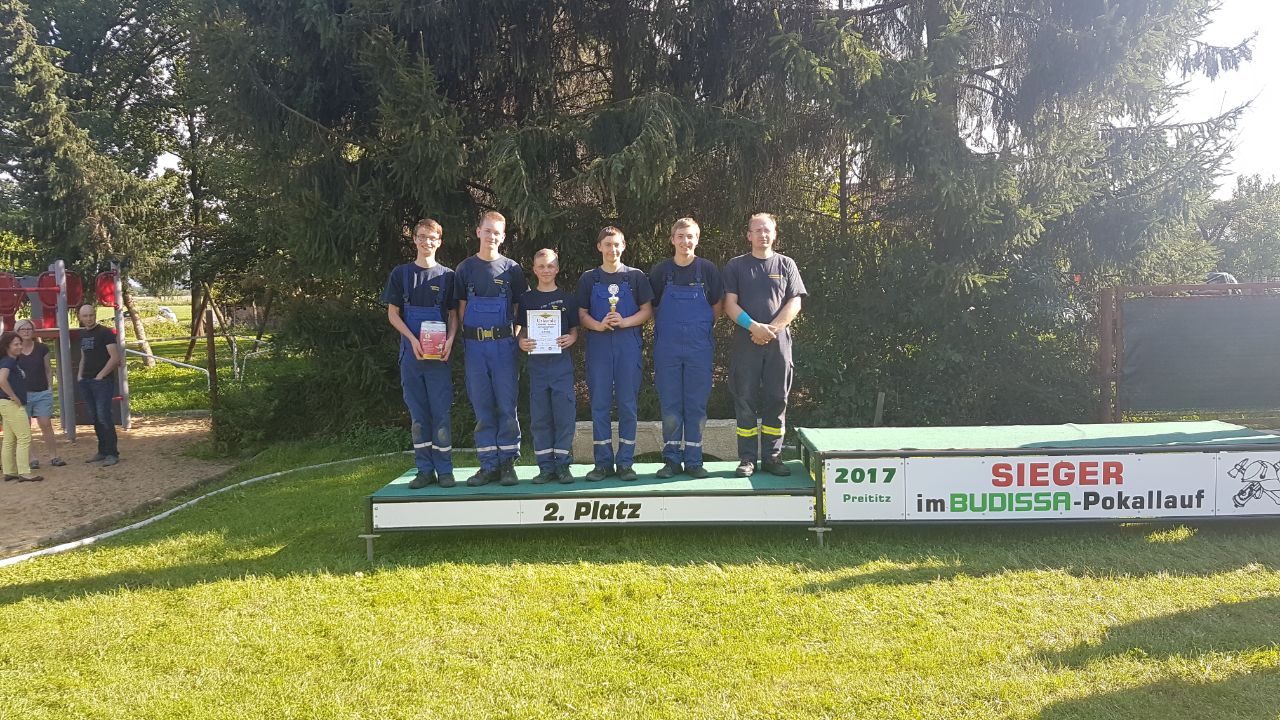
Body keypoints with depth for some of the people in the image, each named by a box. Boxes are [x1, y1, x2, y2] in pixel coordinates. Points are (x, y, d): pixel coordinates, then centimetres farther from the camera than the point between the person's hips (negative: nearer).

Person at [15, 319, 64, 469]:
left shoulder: (42, 348, 4)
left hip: (42, 393, 1)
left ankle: (53, 457, 4)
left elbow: (48, 370, 10)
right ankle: (30, 459, 7)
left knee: (46, 425, -1)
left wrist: (50, 388, 3)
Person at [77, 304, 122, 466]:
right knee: (95, 418, 10)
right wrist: (80, 374, 13)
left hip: (103, 381, -7)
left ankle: (112, 453, -6)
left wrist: (100, 375, -14)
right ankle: (102, 451, 17)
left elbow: (115, 358, -14)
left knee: (104, 416, -11)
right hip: (86, 382, 7)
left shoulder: (105, 332, -8)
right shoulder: (82, 334, 14)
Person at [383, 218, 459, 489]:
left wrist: (450, 340, -10)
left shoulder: (447, 276, 7)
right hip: (411, 353, 1)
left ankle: (444, 470, 4)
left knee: (441, 413, -2)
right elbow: (393, 314, 6)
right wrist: (413, 340, -9)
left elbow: (453, 314, 9)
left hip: (439, 355, -1)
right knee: (418, 414, 5)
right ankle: (424, 470, 12)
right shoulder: (401, 274, 8)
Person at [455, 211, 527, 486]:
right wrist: (465, 341, 4)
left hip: (503, 344, -1)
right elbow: (461, 308, 11)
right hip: (474, 346, 1)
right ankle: (488, 465, 12)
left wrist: (517, 337, -3)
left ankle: (508, 463, 8)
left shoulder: (511, 268, 6)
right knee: (482, 408, 5)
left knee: (506, 406, 0)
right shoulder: (465, 268, 8)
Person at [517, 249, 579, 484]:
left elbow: (574, 330, 10)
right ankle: (546, 466, 10)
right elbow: (523, 330, 9)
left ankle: (562, 464, 5)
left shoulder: (566, 298, 7)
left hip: (561, 361, -1)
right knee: (540, 416, 3)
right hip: (537, 361, 1)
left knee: (564, 414, -4)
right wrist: (522, 343, -12)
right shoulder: (527, 299, 8)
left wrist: (570, 339, -12)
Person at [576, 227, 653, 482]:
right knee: (599, 404, 2)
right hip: (598, 345, 1)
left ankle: (625, 462, 9)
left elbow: (647, 311, 5)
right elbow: (582, 314, 8)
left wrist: (624, 322, -12)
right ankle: (603, 462, 10)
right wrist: (599, 325, -12)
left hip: (628, 344, -1)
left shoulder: (635, 276, 7)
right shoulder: (589, 278, 10)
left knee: (627, 404, 1)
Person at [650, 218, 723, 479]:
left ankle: (693, 461, 11)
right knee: (670, 406, 4)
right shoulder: (660, 270, 4)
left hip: (699, 347, 0)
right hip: (667, 347, 0)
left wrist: (701, 329, 6)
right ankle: (672, 460, 13)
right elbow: (652, 307, 10)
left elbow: (717, 306, 10)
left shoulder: (707, 269, 3)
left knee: (696, 405, 3)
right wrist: (667, 329, 4)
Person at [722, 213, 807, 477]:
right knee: (746, 401, 0)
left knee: (776, 400, 3)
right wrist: (754, 327, -14)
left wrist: (772, 328, -11)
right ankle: (747, 458, 5)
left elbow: (794, 303, 3)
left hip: (778, 341, 1)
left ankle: (772, 457, 10)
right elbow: (730, 304, 0)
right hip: (746, 342, -1)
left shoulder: (786, 265, 11)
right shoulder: (736, 266, 8)